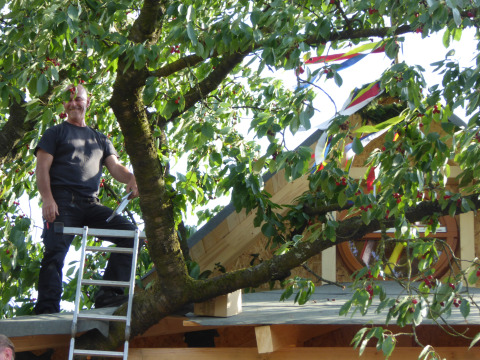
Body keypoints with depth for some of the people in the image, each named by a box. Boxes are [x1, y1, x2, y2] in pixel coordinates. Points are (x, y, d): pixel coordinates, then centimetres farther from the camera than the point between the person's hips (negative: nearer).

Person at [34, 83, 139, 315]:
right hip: (61, 203, -4)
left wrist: (131, 179, -13)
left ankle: (108, 293, -16)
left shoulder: (100, 140, 27)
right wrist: (47, 199, -14)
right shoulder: (55, 133, 16)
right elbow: (42, 167, 3)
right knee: (55, 253, -17)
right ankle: (46, 310, -18)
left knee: (130, 233, -13)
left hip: (90, 205, 4)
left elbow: (115, 167, 13)